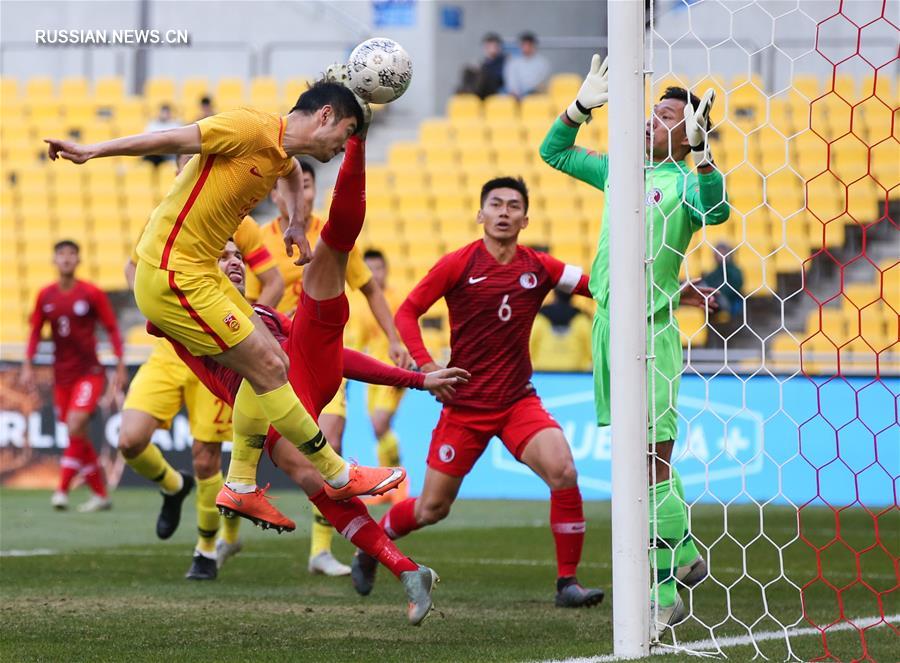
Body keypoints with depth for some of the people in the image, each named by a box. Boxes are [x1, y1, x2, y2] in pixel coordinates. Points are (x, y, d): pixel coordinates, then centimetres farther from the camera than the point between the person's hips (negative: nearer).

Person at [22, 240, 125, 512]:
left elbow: (112, 329, 0)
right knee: (78, 437, 5)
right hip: (61, 375, 4)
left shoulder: (92, 293, -5)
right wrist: (28, 365, 4)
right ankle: (101, 494, 13)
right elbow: (36, 332, 13)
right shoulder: (45, 296, 5)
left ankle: (62, 490, -18)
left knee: (75, 427, -20)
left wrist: (121, 367, -4)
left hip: (89, 372, -4)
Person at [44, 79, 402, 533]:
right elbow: (173, 139, -18)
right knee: (268, 369, -6)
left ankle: (240, 486, 15)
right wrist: (91, 152, -20)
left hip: (199, 274, 10)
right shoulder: (254, 129, -15)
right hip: (173, 277, -10)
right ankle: (339, 476, 5)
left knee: (271, 365, 8)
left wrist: (297, 224, 22)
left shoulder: (281, 156, 13)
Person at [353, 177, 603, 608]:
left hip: (518, 401, 2)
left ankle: (567, 582, -14)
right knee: (432, 508, 4)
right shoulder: (458, 264, -6)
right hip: (464, 404, -2)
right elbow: (407, 313, -1)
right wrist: (427, 367, -13)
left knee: (563, 471, -24)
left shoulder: (538, 268, 1)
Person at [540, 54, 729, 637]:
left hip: (650, 332, -7)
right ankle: (684, 558, 28)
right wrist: (583, 107, 16)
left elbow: (717, 210, -26)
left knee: (653, 461, -8)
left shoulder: (685, 182, -4)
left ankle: (663, 597, -6)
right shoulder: (619, 171, 15)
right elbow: (554, 152, 28)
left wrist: (699, 145, -32)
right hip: (608, 324, 7)